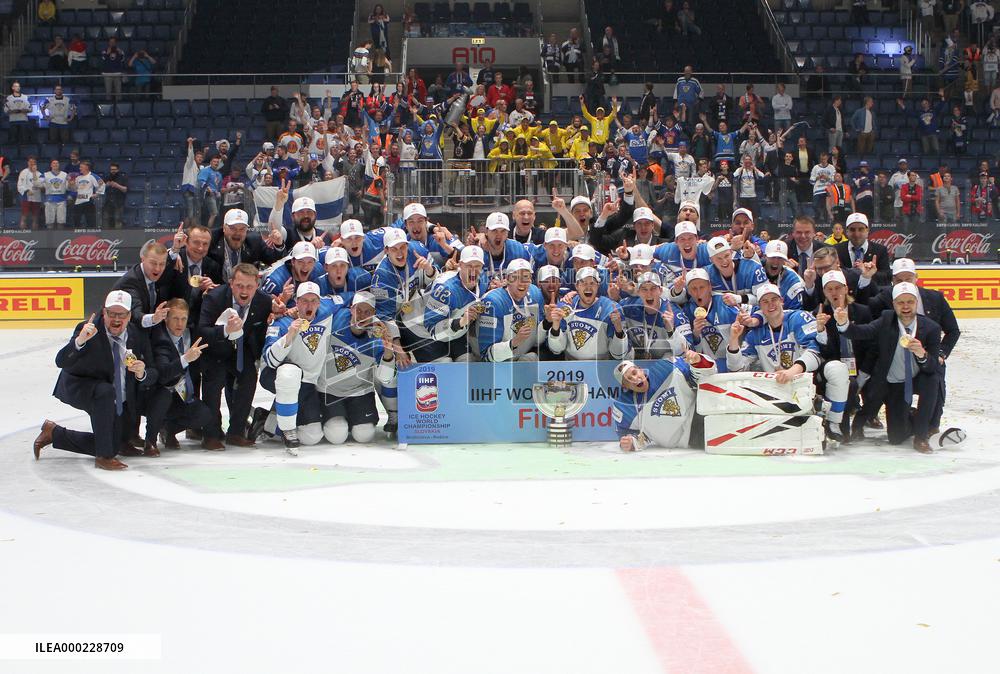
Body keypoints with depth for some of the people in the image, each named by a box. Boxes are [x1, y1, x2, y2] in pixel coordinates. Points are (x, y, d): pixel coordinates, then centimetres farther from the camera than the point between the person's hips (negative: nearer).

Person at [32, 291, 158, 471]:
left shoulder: (138, 336, -10)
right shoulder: (88, 329, -22)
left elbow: (152, 375, -9)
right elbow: (61, 362, -32)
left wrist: (142, 374, -33)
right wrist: (79, 341, -49)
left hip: (119, 400, 5)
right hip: (79, 387, -5)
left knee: (113, 446, 6)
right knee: (106, 391, -38)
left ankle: (54, 433, 25)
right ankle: (104, 456, -28)